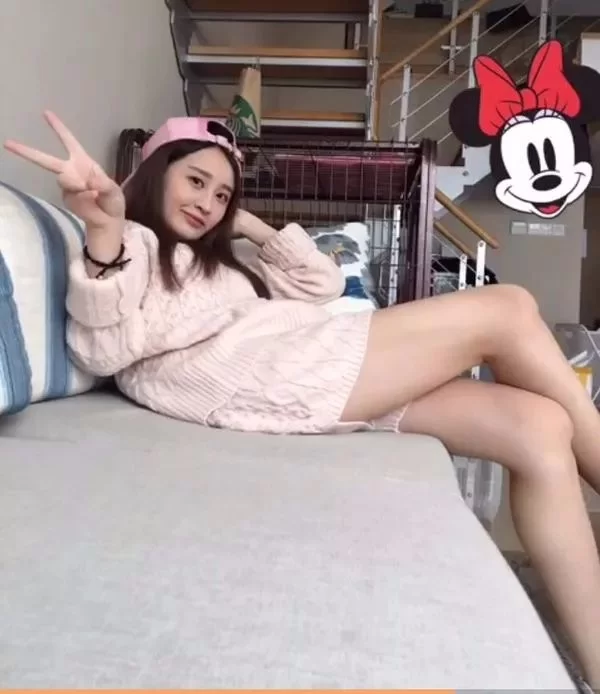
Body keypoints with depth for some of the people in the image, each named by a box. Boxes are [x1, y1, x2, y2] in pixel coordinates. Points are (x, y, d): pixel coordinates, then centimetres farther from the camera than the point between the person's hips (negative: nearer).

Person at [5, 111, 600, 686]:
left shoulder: (217, 262, 38)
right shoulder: (125, 245, 14)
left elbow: (321, 284, 30)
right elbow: (105, 351, -9)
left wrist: (252, 226, 30)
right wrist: (105, 231, -25)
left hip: (309, 380, 9)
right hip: (251, 379, -8)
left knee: (539, 427, -7)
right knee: (507, 310, -8)